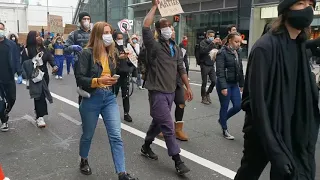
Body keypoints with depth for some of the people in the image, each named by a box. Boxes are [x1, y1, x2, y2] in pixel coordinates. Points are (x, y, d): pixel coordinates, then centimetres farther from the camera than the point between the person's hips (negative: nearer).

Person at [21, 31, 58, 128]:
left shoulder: (44, 48, 7)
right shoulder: (27, 50, -7)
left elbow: (50, 58, -1)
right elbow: (24, 64, -7)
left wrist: (54, 66, -19)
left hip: (44, 75, 5)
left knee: (42, 95, 11)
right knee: (39, 95, -12)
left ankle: (39, 114, 28)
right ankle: (40, 117, -9)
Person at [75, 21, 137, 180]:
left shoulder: (111, 53, 7)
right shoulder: (87, 53, -11)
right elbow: (79, 78, -15)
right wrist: (98, 81, -26)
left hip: (109, 97, 4)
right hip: (91, 99, -4)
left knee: (116, 136, -3)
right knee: (88, 135, 15)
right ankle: (84, 161, 43)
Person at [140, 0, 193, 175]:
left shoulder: (176, 48, 12)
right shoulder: (154, 46, -9)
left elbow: (181, 68, 16)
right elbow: (145, 27, -24)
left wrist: (188, 87, 12)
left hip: (170, 92, 7)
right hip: (158, 92, -7)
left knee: (158, 122, 19)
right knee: (168, 126, -7)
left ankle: (146, 146, 38)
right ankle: (177, 160, 1)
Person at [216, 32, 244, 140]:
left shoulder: (237, 53, 11)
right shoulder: (222, 53, -12)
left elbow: (240, 70, 16)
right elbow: (220, 71, -18)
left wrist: (241, 84, 13)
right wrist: (223, 87, -23)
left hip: (234, 84, 7)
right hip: (224, 84, -7)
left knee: (238, 106, 6)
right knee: (224, 107, 3)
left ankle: (222, 120, 31)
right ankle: (225, 130, 19)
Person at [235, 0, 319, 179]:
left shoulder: (300, 46, 4)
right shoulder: (266, 46, -19)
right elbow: (257, 99, -23)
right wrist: (274, 149, -25)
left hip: (291, 130, 6)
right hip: (263, 129, -6)